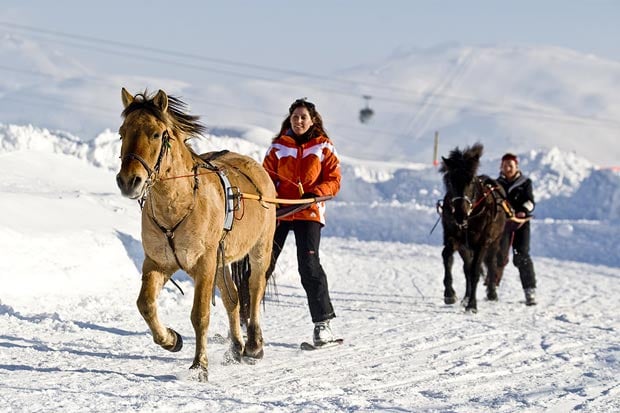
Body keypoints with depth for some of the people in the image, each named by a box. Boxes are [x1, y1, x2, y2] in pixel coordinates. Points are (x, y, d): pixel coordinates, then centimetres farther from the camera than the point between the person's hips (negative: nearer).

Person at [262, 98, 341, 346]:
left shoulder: (324, 147, 5)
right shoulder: (278, 146, 9)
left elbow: (333, 181, 2)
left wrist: (314, 194, -16)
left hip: (309, 213, -2)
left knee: (309, 265, -12)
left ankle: (322, 322, -5)